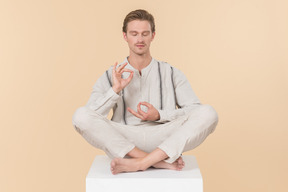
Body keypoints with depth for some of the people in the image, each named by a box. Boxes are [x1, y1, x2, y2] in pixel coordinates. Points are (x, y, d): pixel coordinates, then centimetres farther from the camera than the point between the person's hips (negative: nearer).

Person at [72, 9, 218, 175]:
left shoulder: (172, 74, 13)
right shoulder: (110, 77, 12)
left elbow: (194, 110, 5)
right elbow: (90, 117, 0)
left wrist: (159, 115, -10)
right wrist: (115, 90, -12)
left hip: (163, 139, 0)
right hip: (123, 143, 0)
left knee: (208, 113, -23)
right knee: (80, 115, -26)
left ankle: (141, 162, -29)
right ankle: (158, 161, -26)